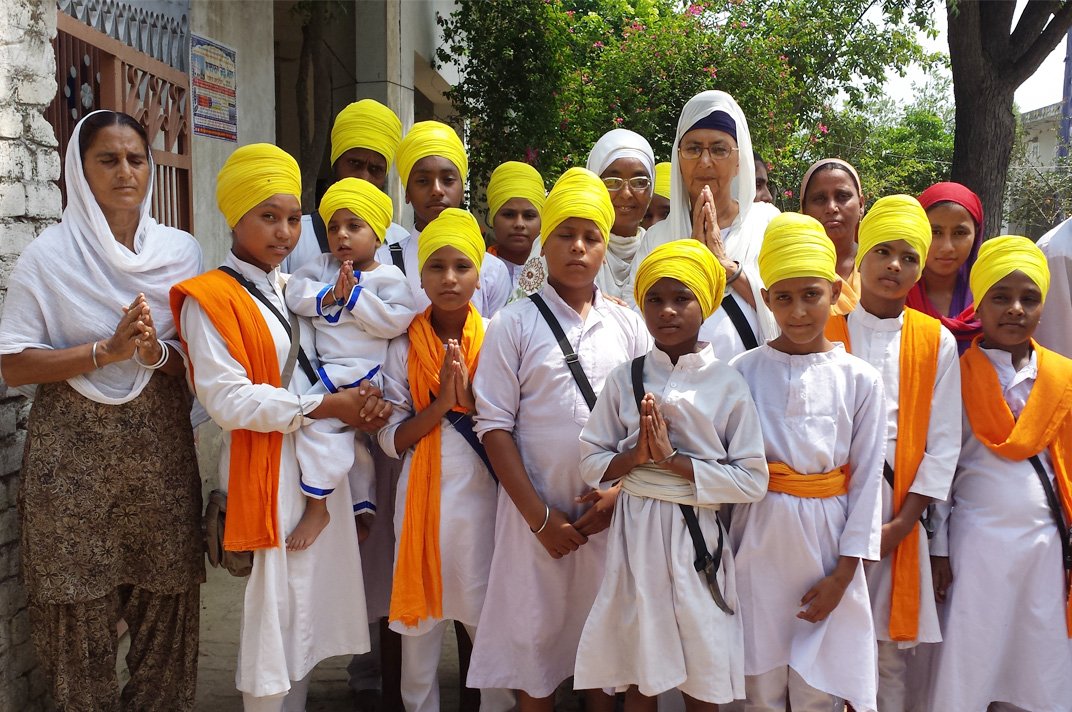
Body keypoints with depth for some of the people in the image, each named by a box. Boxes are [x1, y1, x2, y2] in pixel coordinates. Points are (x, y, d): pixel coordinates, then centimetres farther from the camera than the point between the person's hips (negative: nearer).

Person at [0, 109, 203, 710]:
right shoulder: (49, 255, 0)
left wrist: (155, 351, -14)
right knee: (80, 606, 3)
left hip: (160, 441, 2)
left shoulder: (182, 251, 6)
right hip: (73, 447, -2)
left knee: (166, 598, 5)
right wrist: (109, 350, -16)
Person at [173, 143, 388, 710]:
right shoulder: (209, 298, -8)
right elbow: (227, 398, -17)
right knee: (274, 610, -1)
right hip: (266, 469, -7)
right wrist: (326, 407, -16)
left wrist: (361, 402, -1)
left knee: (310, 607, 14)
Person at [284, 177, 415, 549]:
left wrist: (354, 296, -20)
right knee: (353, 437, 21)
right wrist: (329, 295, -20)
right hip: (326, 370, 7)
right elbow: (295, 291, -5)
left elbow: (396, 320, -19)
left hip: (362, 373, -7)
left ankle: (316, 505, -10)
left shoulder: (388, 276, -7)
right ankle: (361, 507, 39)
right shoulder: (323, 267, 8)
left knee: (316, 421, -23)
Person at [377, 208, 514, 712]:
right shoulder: (405, 348, 2)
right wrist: (441, 404, -16)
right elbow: (391, 440, -2)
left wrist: (470, 400, -16)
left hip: (484, 495, 0)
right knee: (418, 623, 7)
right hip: (424, 495, 1)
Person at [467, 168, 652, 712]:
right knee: (534, 639, 8)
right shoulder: (515, 325, -2)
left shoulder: (628, 327, 6)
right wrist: (540, 516, -10)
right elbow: (494, 425, -5)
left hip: (613, 511, 2)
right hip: (537, 510, -2)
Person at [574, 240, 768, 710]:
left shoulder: (728, 385, -4)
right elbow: (591, 462, 4)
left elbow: (753, 481, -8)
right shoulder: (625, 379, 2)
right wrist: (636, 456, -15)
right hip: (635, 530, 2)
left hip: (696, 533, -1)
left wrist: (674, 459, -15)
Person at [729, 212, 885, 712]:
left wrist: (843, 572, -2)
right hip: (759, 542, 0)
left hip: (827, 541, 0)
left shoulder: (860, 380, -2)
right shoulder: (743, 372, -3)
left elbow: (867, 479, 0)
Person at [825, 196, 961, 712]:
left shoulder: (936, 342, 3)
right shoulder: (825, 333, 0)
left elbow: (943, 442, 2)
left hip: (899, 517, 1)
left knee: (894, 647, 8)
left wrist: (902, 523, -4)